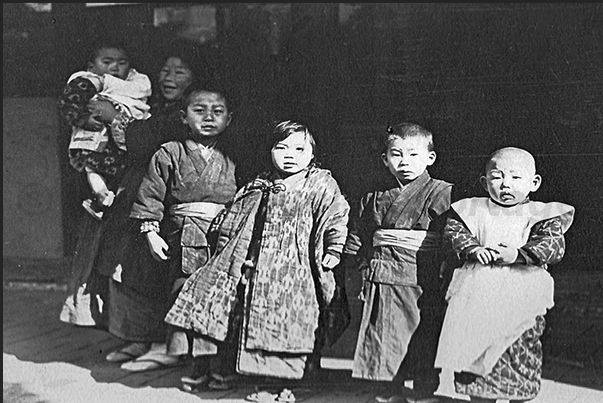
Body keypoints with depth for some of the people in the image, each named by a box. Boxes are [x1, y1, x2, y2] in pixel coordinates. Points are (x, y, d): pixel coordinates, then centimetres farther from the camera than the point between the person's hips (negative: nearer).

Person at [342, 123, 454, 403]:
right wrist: (366, 263, 9)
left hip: (421, 287, -4)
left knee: (423, 348, 1)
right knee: (386, 348, 11)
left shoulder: (442, 193, -3)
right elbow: (354, 240, 19)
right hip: (381, 285, 5)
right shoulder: (374, 198, 12)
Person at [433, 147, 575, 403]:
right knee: (475, 352, 6)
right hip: (478, 292, 2)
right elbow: (454, 230, 0)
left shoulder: (543, 215, 4)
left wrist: (518, 254, -21)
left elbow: (554, 244, -7)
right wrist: (473, 249, -19)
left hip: (522, 297, -2)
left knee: (521, 351, 3)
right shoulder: (473, 210, 11)